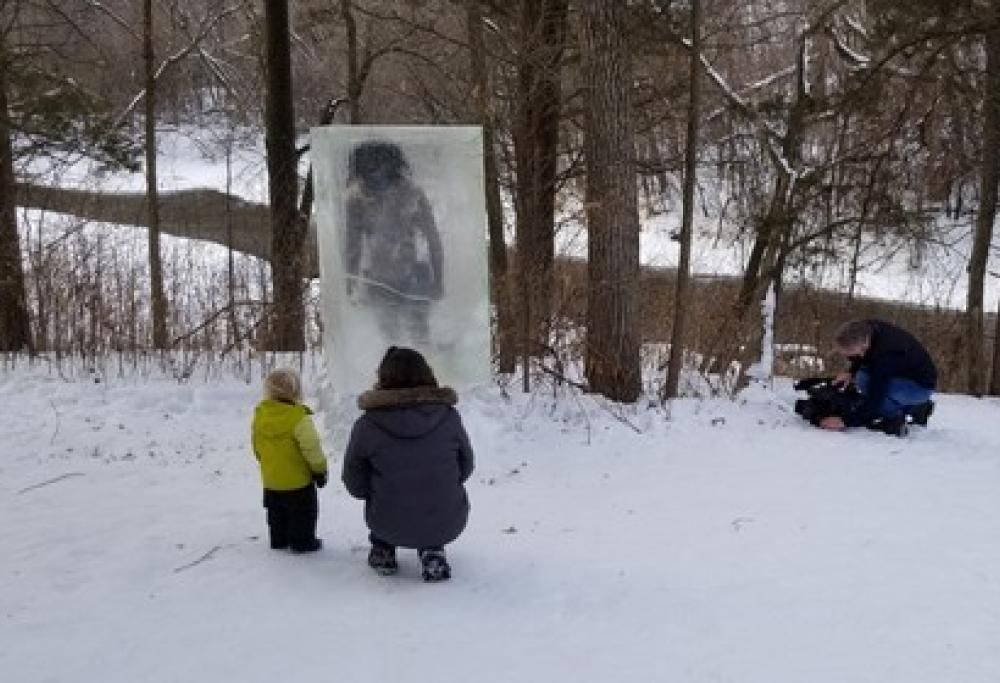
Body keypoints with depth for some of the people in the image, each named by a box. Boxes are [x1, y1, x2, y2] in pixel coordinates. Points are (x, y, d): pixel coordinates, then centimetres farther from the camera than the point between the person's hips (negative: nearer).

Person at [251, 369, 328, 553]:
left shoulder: (259, 414, -3)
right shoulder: (299, 417, -24)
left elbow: (257, 446, 10)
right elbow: (311, 447, -20)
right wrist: (320, 469, -7)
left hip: (271, 479, 6)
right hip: (298, 478, -6)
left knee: (276, 512, 20)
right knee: (303, 513, 9)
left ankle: (278, 540, 30)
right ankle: (302, 541, 15)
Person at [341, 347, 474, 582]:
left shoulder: (368, 425, -15)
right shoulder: (448, 416, -12)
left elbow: (355, 485, -4)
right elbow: (465, 468, 3)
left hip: (391, 527, 0)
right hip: (448, 525, 0)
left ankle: (383, 552, 31)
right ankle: (432, 550, 18)